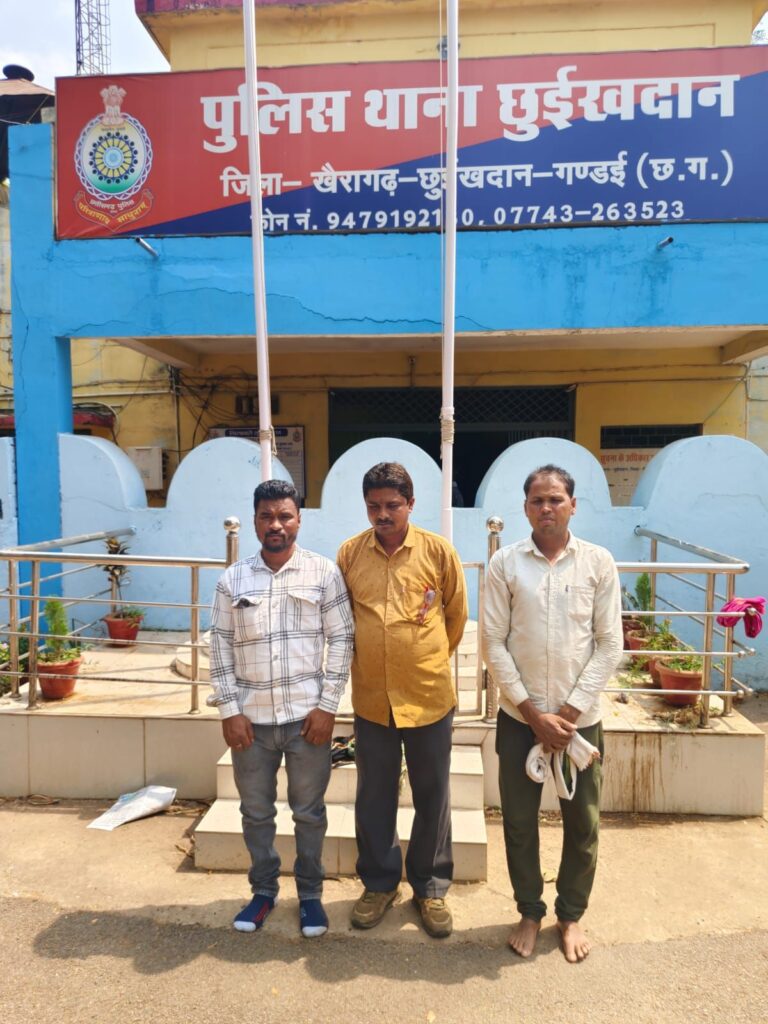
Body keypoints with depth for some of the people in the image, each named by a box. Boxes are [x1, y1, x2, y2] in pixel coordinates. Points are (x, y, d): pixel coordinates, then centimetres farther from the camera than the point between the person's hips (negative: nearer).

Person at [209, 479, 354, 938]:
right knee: (256, 811, 17)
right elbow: (220, 647, 2)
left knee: (309, 812, 14)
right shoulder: (233, 580, 0)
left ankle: (310, 893, 35)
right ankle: (263, 890, 39)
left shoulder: (323, 572, -5)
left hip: (307, 715, -2)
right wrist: (229, 711, -3)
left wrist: (327, 705, -8)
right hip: (251, 717, 2)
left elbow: (342, 640, -4)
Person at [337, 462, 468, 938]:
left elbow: (457, 615, 5)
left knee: (433, 798, 14)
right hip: (371, 698, 2)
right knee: (374, 798, 16)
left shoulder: (438, 551, -7)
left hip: (429, 697, -1)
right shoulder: (350, 553, -2)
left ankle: (431, 887, 34)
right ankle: (380, 883, 37)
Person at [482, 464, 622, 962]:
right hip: (519, 717, 0)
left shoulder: (599, 562, -4)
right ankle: (530, 911, 35)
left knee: (582, 824, 13)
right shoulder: (504, 564, -5)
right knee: (519, 822, 12)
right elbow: (494, 644, -5)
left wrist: (570, 711, -9)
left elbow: (610, 645, -4)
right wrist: (533, 712, -9)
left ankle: (572, 914, 37)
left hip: (580, 717, 0)